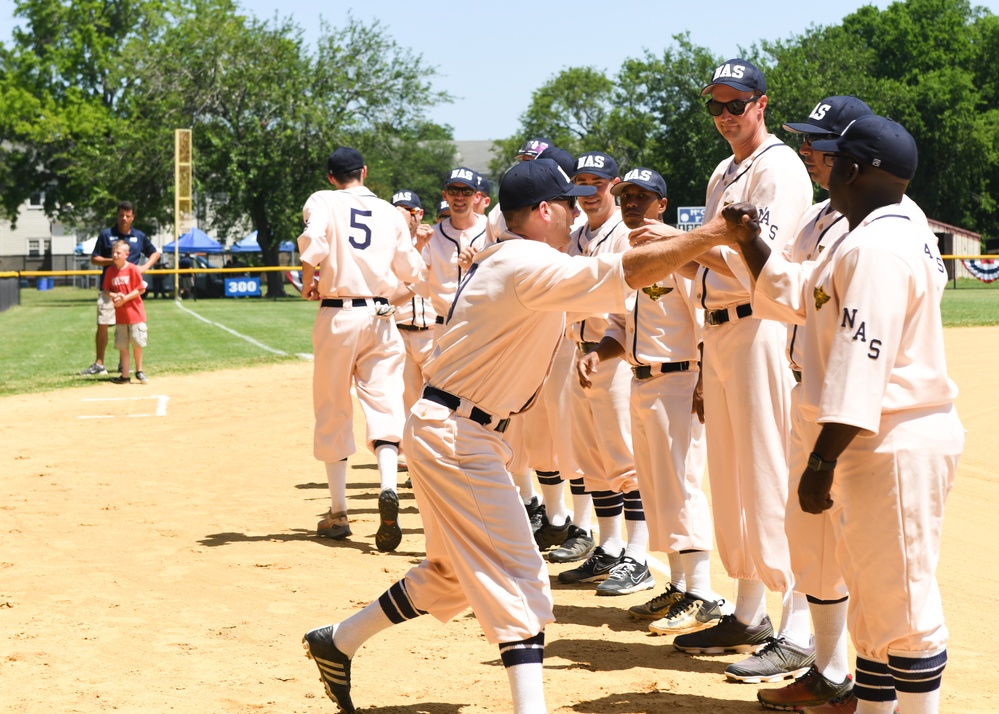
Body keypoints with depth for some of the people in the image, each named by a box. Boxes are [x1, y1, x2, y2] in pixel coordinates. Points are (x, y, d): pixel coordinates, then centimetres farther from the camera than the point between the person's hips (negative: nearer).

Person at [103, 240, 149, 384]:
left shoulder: (133, 269, -9)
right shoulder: (110, 271, 3)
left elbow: (141, 289, -9)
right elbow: (106, 290, 9)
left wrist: (125, 298, -17)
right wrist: (113, 295, -13)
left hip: (135, 312, -4)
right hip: (120, 314, 4)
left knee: (137, 343, 3)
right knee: (122, 345, 5)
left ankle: (139, 371, 20)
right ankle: (125, 375, 9)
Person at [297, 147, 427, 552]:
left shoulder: (323, 201, 2)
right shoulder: (390, 212, 10)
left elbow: (313, 241, -19)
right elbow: (412, 271, 8)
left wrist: (308, 280, -3)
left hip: (337, 316, -2)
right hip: (380, 316, 2)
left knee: (333, 413, 8)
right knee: (384, 403, -1)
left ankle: (337, 514, 10)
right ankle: (388, 487, -29)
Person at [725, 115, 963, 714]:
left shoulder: (875, 248, -19)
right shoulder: (898, 232, 15)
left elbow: (860, 369, -25)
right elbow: (800, 298, 24)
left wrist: (822, 464, -25)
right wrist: (752, 242, 18)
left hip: (896, 445, -11)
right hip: (888, 442, 11)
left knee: (901, 598, -6)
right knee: (874, 592, 20)